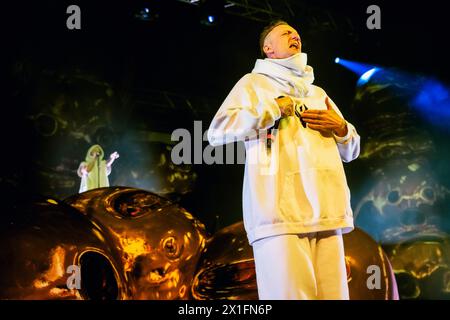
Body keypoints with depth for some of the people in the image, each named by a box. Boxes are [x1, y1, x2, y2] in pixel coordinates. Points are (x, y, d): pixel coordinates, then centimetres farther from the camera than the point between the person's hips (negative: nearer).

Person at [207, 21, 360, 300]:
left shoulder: (318, 93, 31)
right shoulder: (254, 83, 13)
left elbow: (351, 151, 30)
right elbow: (217, 131, -2)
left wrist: (341, 127, 7)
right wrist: (274, 108, -2)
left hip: (325, 213, 6)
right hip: (280, 212, -5)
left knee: (332, 294, -1)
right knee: (290, 294, -15)